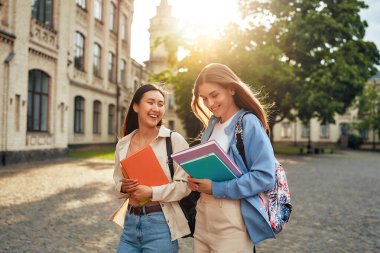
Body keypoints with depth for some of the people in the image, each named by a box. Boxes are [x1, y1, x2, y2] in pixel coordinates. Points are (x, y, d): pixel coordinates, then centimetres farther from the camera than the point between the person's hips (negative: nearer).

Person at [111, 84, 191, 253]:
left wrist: (152, 192, -19)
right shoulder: (123, 144, 5)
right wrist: (123, 187, -7)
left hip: (160, 224, -4)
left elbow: (185, 184, -11)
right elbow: (118, 181, 14)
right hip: (130, 222, 4)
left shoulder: (174, 140, -8)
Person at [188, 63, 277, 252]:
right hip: (203, 215, 7)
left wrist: (217, 188, -19)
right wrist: (195, 179, -2)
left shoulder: (249, 123, -11)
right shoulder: (212, 124, 11)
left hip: (232, 221, -7)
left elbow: (265, 176, -18)